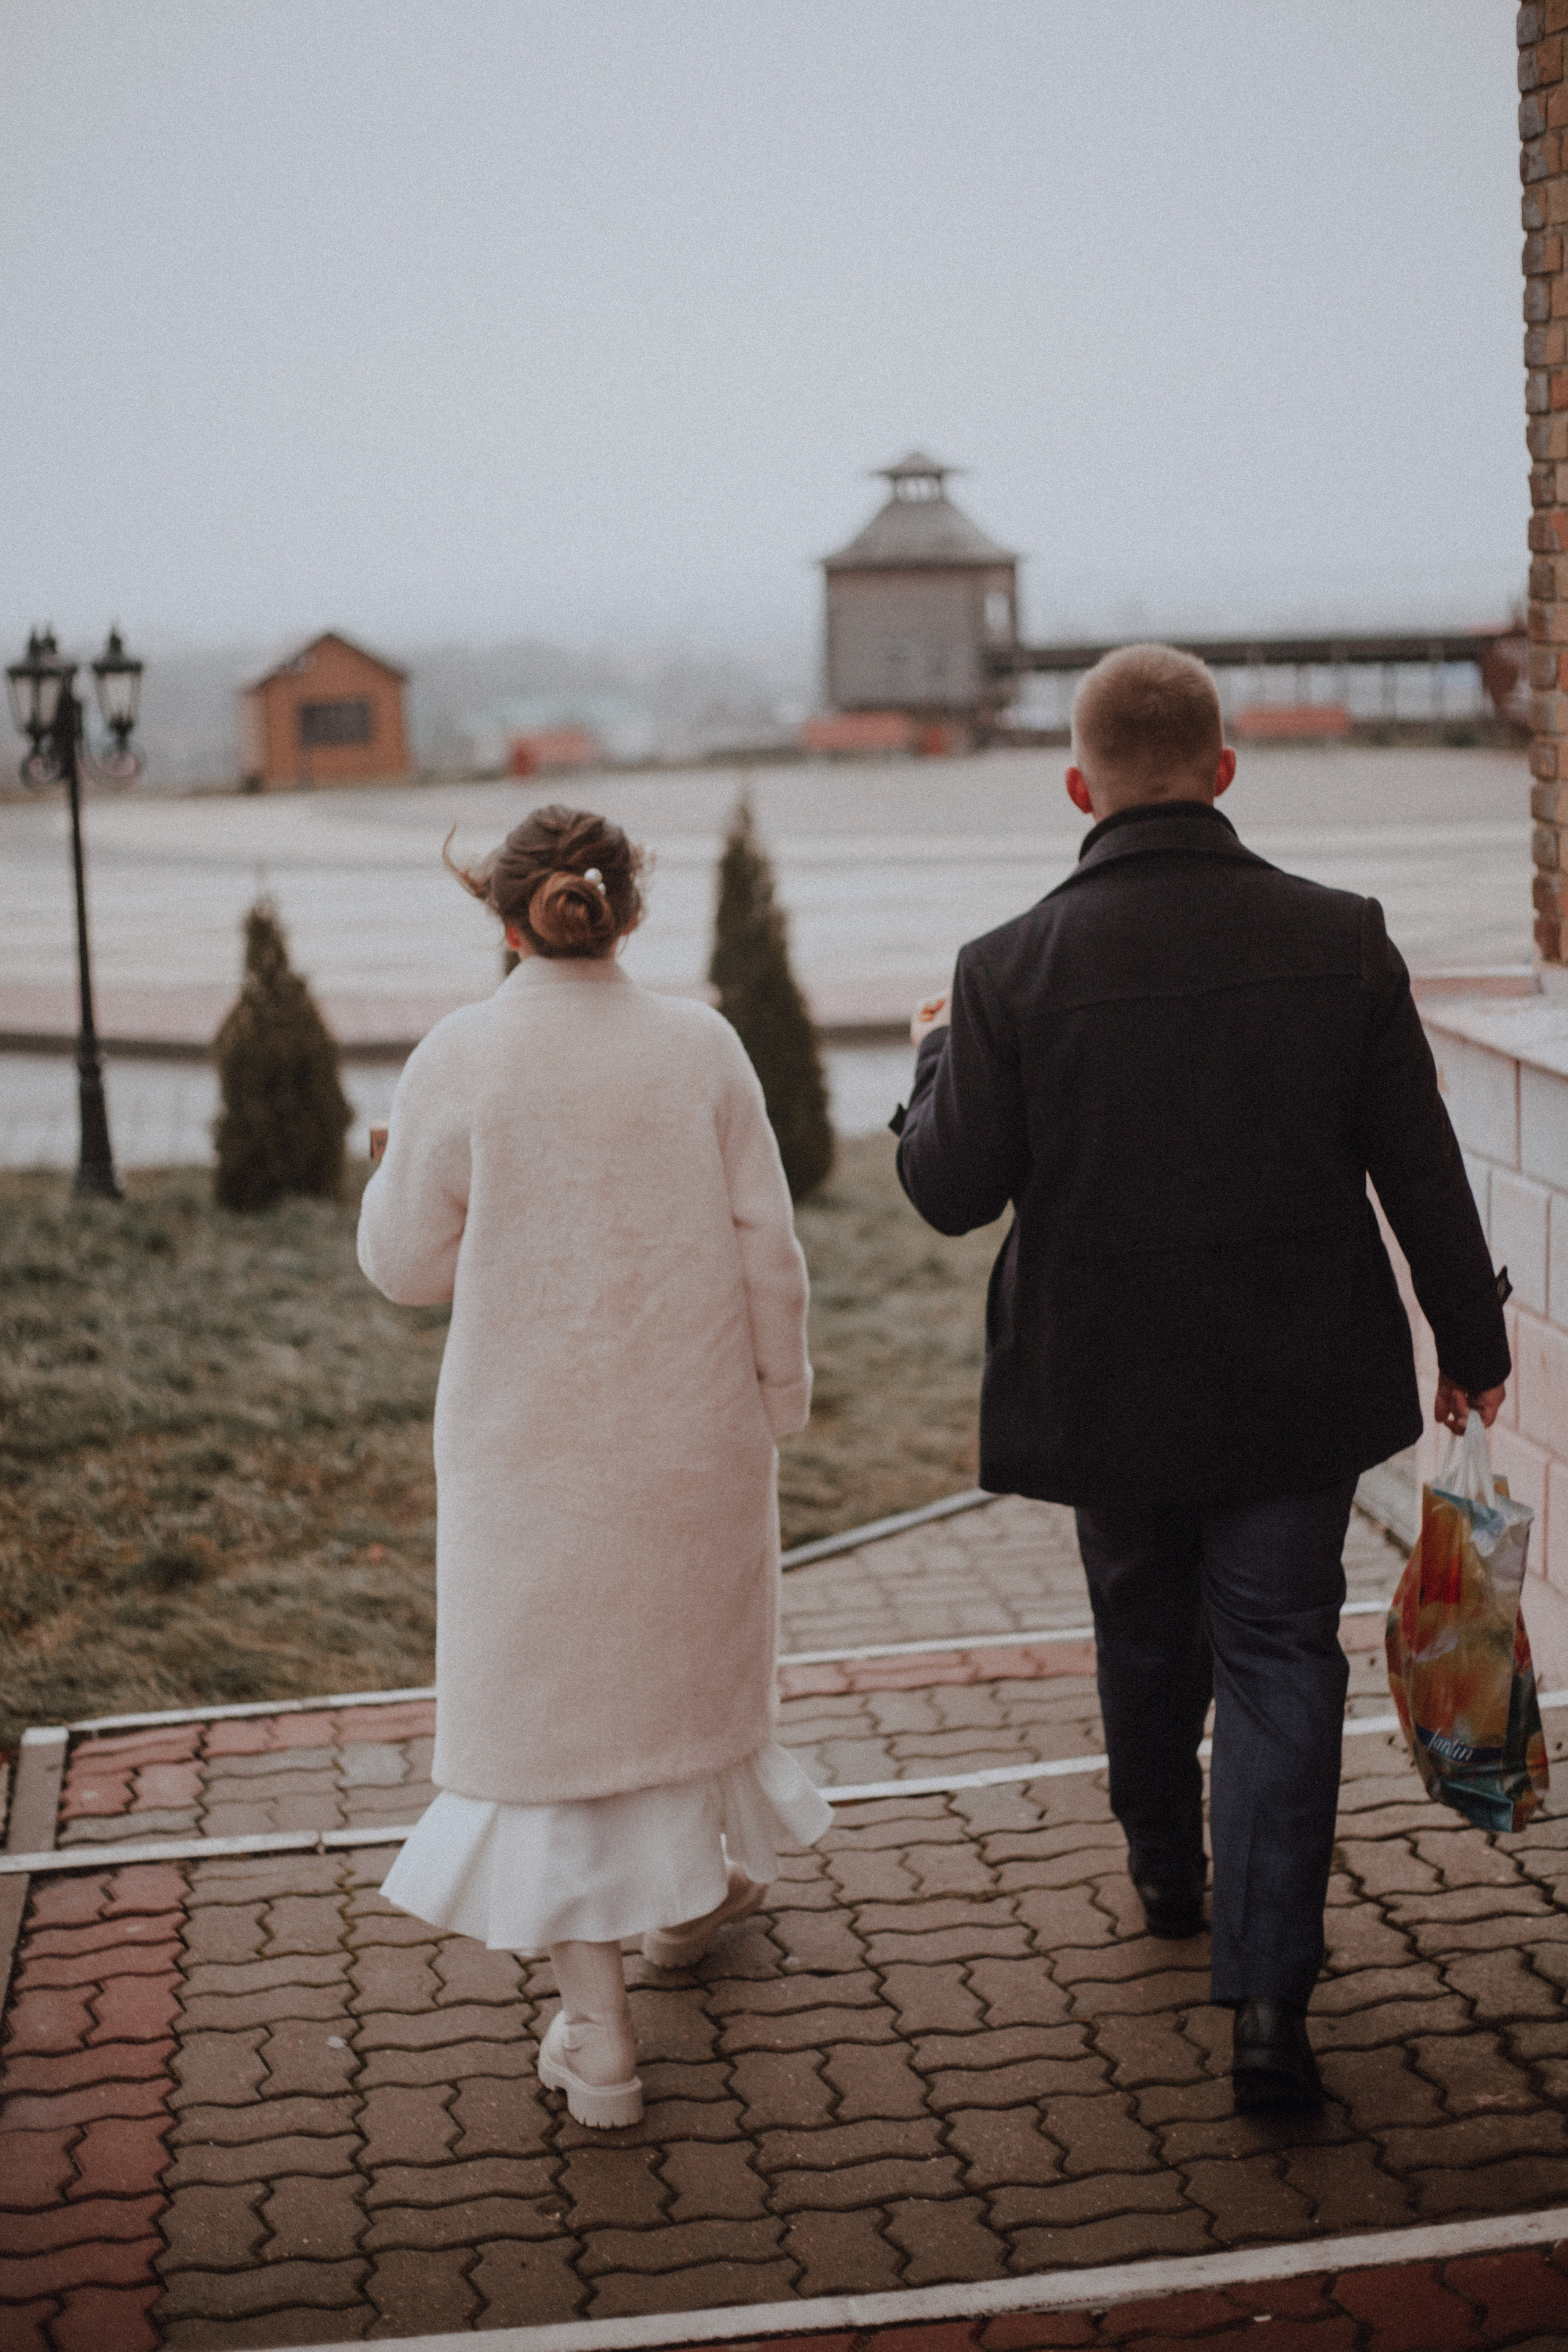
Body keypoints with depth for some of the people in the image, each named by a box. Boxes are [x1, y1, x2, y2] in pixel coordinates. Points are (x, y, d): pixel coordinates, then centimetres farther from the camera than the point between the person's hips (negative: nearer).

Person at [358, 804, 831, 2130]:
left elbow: (406, 1263, -4)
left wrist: (402, 1160, 14)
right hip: (692, 1426, 2)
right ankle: (705, 1884, 46)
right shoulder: (701, 1048, -6)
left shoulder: (459, 1061, -11)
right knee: (687, 1651, 24)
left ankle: (597, 2029, 5)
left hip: (529, 1438, -2)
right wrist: (780, 1399, 8)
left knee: (545, 1697, 5)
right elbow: (766, 1250, -4)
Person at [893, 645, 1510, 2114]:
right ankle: (1267, 1995, 0)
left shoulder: (1011, 970, -14)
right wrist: (1471, 1339, 9)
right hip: (1296, 1385, 0)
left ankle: (1167, 1876, 45)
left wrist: (936, 1057, 10)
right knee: (1279, 1659, 7)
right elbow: (1420, 1168, -4)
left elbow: (948, 1191, -9)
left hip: (1110, 1387, 0)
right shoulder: (1340, 941, -9)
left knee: (1143, 1636, 22)